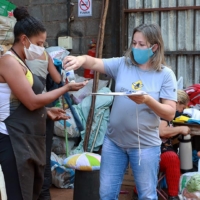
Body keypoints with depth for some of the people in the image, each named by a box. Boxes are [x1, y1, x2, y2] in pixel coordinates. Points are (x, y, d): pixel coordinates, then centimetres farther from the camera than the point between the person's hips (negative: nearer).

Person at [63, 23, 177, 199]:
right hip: (114, 141, 3)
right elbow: (95, 63, -10)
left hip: (145, 145, -3)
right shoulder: (121, 64, 1)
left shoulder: (165, 74, -6)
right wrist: (82, 59, -33)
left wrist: (147, 100, -25)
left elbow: (170, 113, -8)